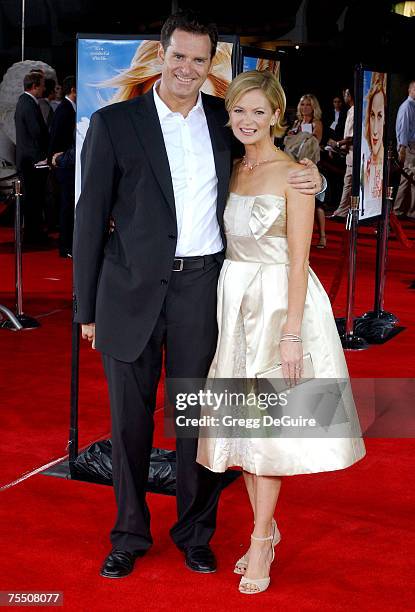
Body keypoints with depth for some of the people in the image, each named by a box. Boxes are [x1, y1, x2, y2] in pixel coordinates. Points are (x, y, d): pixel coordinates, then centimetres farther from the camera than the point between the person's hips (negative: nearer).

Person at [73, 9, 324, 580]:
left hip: (202, 287, 2)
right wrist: (87, 307, -3)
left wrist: (309, 176, -4)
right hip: (133, 290, -1)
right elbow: (90, 216, -1)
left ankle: (196, 532, 28)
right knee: (130, 417, 10)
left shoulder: (225, 119, 6)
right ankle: (130, 534, 27)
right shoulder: (114, 123, -2)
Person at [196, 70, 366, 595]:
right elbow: (224, 242, 12)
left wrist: (291, 333, -18)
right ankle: (266, 527, 25)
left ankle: (260, 541, 11)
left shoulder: (293, 174, -10)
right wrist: (220, 309, 6)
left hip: (280, 301, -6)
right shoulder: (230, 172, 8)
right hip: (234, 302, 6)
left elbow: (298, 259, -14)